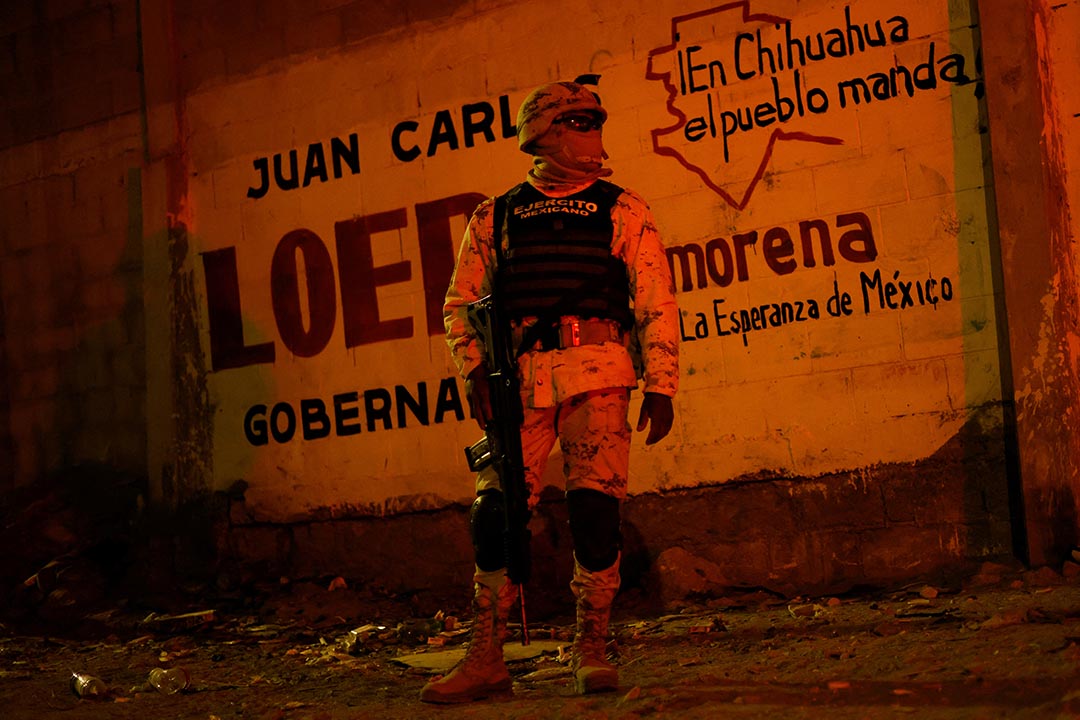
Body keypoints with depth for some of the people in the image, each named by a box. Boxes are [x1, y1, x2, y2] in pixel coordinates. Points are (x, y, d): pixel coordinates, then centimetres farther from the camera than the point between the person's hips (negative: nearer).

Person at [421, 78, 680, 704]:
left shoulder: (623, 211, 11)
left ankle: (592, 651, 6)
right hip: (518, 377, 1)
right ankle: (488, 659, 2)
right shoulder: (495, 218, 15)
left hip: (597, 373, -1)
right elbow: (461, 302, 16)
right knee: (496, 510, -4)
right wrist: (475, 370, 1)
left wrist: (661, 386, -1)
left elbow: (657, 302, 7)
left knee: (595, 507, -7)